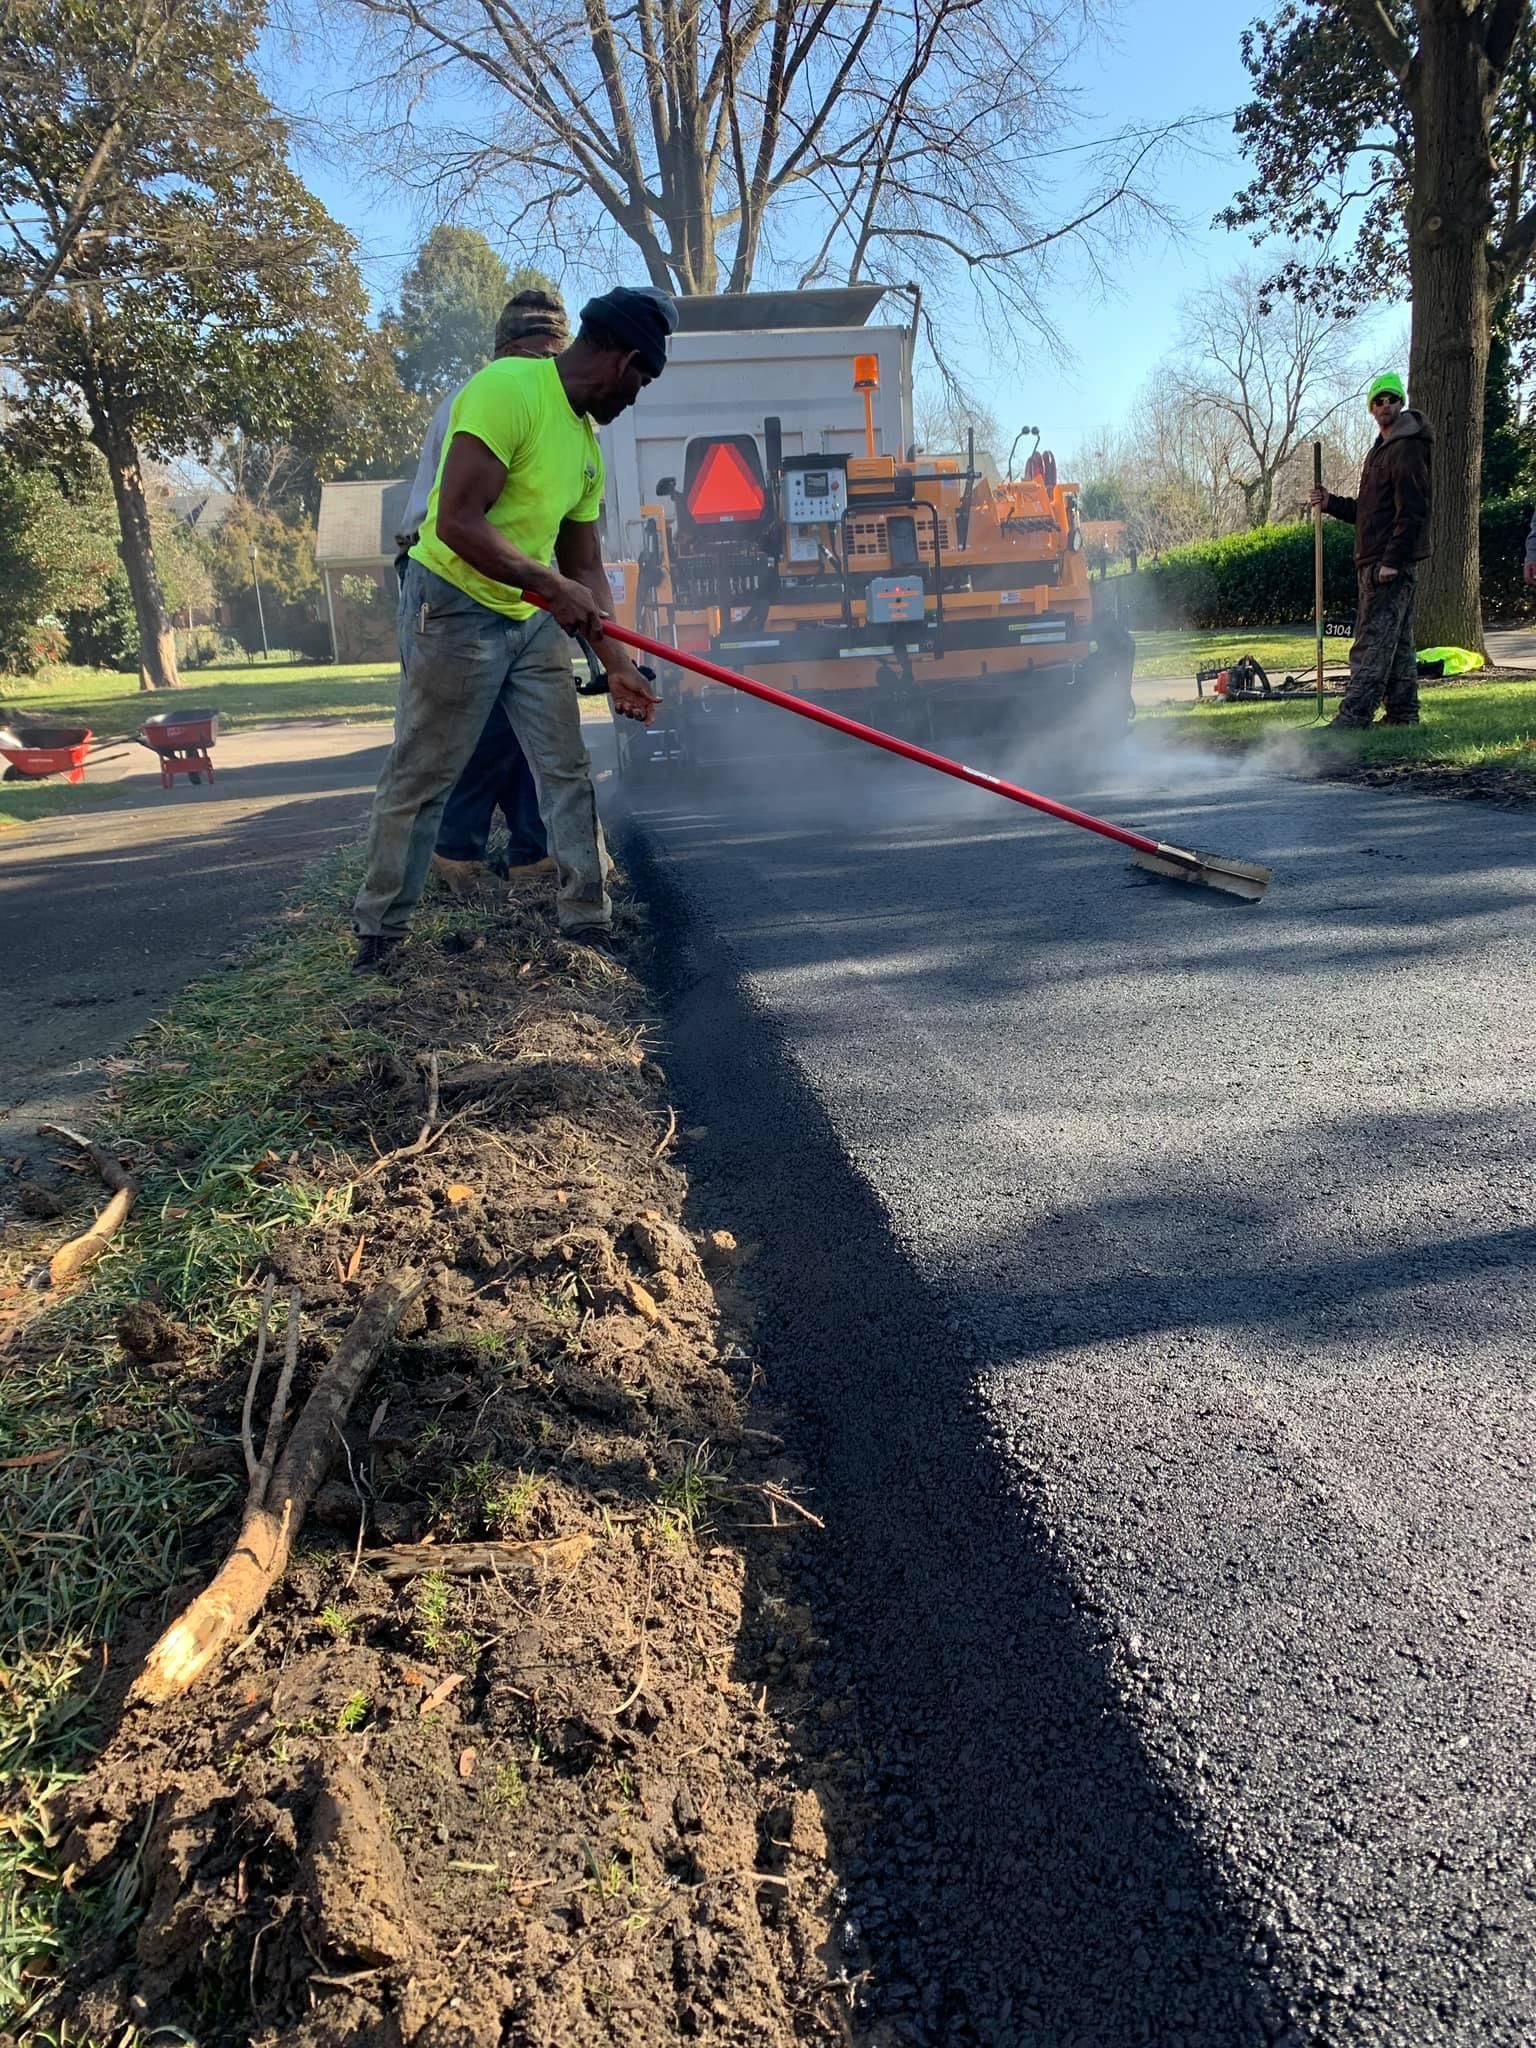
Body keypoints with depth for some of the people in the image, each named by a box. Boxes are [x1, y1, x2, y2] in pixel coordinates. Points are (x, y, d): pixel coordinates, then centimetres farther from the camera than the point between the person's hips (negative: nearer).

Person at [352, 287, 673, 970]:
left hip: (534, 620, 8)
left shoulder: (586, 443, 11)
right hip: (455, 609, -8)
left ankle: (588, 925, 12)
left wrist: (617, 665, 9)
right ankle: (377, 934, 13)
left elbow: (585, 568, 15)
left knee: (568, 773, 5)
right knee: (420, 781, 0)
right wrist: (551, 585, -20)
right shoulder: (508, 388, -17)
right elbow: (457, 522, -25)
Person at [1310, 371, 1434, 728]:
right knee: (1397, 641, 11)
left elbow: (1413, 511, -18)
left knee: (1374, 640, -13)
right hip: (1376, 561, 10)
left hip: (1392, 563, -10)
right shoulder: (1381, 450, 22)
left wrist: (1392, 560, -23)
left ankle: (1353, 715, -16)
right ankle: (1402, 713, 16)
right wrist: (1332, 504, 11)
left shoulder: (1407, 450, -10)